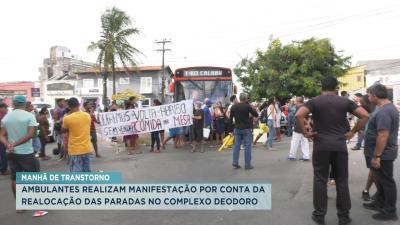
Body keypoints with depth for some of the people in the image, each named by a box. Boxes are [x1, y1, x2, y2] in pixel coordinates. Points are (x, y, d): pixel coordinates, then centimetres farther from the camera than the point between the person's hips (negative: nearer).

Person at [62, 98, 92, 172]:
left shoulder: (67, 118, -13)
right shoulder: (87, 116, 0)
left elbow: (63, 130, 6)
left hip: (75, 150, -4)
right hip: (87, 148, 5)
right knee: (87, 171, 16)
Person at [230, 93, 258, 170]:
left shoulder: (233, 107, 3)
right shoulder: (247, 106, -11)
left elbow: (231, 118, 7)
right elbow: (256, 115, -4)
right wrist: (251, 107, 5)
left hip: (237, 129, 4)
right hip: (246, 129, -4)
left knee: (236, 146, 9)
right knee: (247, 146, 1)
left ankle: (235, 164, 10)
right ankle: (247, 165, 3)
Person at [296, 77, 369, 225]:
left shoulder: (314, 102, -3)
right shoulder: (345, 101, 4)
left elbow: (298, 115, -20)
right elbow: (365, 115, -2)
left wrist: (305, 132, -10)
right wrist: (353, 132, 3)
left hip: (321, 146, -1)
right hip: (340, 146, 2)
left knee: (320, 181, 7)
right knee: (342, 181, 11)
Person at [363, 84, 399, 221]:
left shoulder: (383, 112, -25)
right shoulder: (388, 107, 10)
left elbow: (383, 136, -29)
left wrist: (376, 156, -25)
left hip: (382, 154, -10)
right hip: (383, 153, 10)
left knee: (386, 182, 2)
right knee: (381, 180, 21)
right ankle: (379, 203, 34)